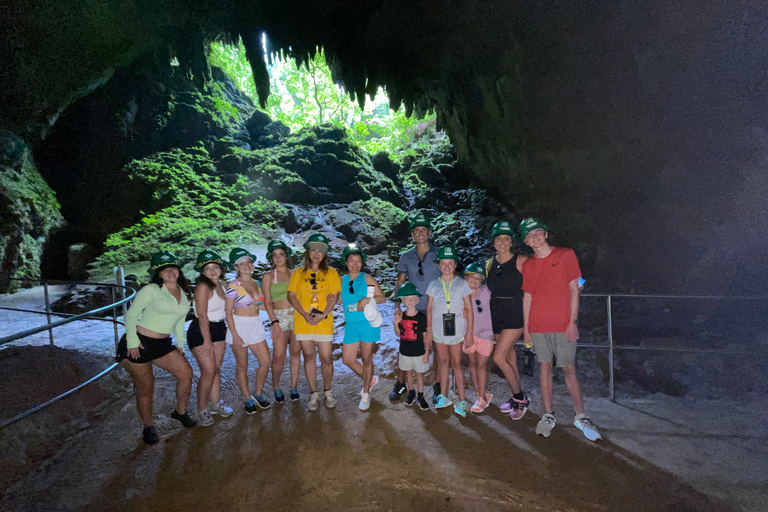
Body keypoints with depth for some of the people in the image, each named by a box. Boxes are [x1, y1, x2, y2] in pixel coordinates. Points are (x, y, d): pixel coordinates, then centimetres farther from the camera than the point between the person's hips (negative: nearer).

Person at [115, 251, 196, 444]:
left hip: (163, 344, 5)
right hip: (138, 344, -5)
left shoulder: (184, 294, 7)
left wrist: (180, 343, 15)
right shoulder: (151, 290, -11)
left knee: (186, 372, -7)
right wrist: (132, 342, -15)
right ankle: (148, 427, 24)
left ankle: (180, 412, 16)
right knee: (146, 389, 2)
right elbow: (131, 315, -9)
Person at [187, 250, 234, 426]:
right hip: (200, 331, -7)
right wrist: (207, 340, -17)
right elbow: (202, 316, -19)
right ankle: (202, 409, 12)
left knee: (216, 369, 13)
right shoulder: (203, 287, -19)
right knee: (208, 371, -6)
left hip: (219, 329, 7)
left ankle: (215, 403, 27)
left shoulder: (222, 284, 3)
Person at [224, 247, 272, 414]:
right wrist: (235, 335, -16)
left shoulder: (256, 283, 7)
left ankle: (258, 394, 24)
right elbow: (228, 312, -12)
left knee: (265, 361, 4)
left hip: (256, 326, 6)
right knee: (242, 365, 6)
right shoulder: (233, 286, -11)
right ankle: (247, 398, 23)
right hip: (239, 326, -6)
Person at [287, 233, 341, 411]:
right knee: (309, 357, 9)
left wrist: (323, 314, -16)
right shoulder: (298, 273, 6)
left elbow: (334, 296, -3)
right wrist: (305, 314, -13)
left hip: (324, 322, -1)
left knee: (326, 357, 1)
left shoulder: (330, 273, 3)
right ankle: (313, 393, 24)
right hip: (303, 321, 1)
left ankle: (327, 391, 23)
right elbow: (291, 296, 0)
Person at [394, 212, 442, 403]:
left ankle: (437, 385, 23)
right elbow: (399, 283, 7)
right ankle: (400, 383, 22)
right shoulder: (406, 257, 3)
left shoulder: (440, 254, -2)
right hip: (412, 310, 2)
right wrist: (398, 307, -2)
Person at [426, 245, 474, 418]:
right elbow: (429, 310, 5)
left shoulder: (462, 284, -2)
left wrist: (469, 332, -4)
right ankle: (443, 397, 24)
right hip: (438, 330, 2)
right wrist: (429, 330, 3)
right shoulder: (433, 285, 3)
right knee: (443, 362, 12)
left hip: (456, 329, -2)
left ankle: (462, 401, 9)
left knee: (456, 363, 2)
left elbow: (469, 309, -2)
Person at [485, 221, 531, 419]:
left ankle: (519, 397, 9)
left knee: (499, 357, -11)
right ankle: (518, 397, 30)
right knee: (510, 358, 14)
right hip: (497, 317, 5)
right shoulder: (489, 264, 6)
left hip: (515, 316, -5)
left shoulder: (521, 261, -10)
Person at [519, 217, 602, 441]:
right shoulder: (527, 265, 7)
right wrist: (525, 328, 8)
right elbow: (527, 297, 10)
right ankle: (548, 415, 20)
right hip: (538, 326, 3)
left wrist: (572, 322, -8)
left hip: (563, 325, -3)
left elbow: (574, 290, -3)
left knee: (569, 369, 3)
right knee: (544, 368, 9)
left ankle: (581, 417, 19)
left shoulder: (566, 255, -1)